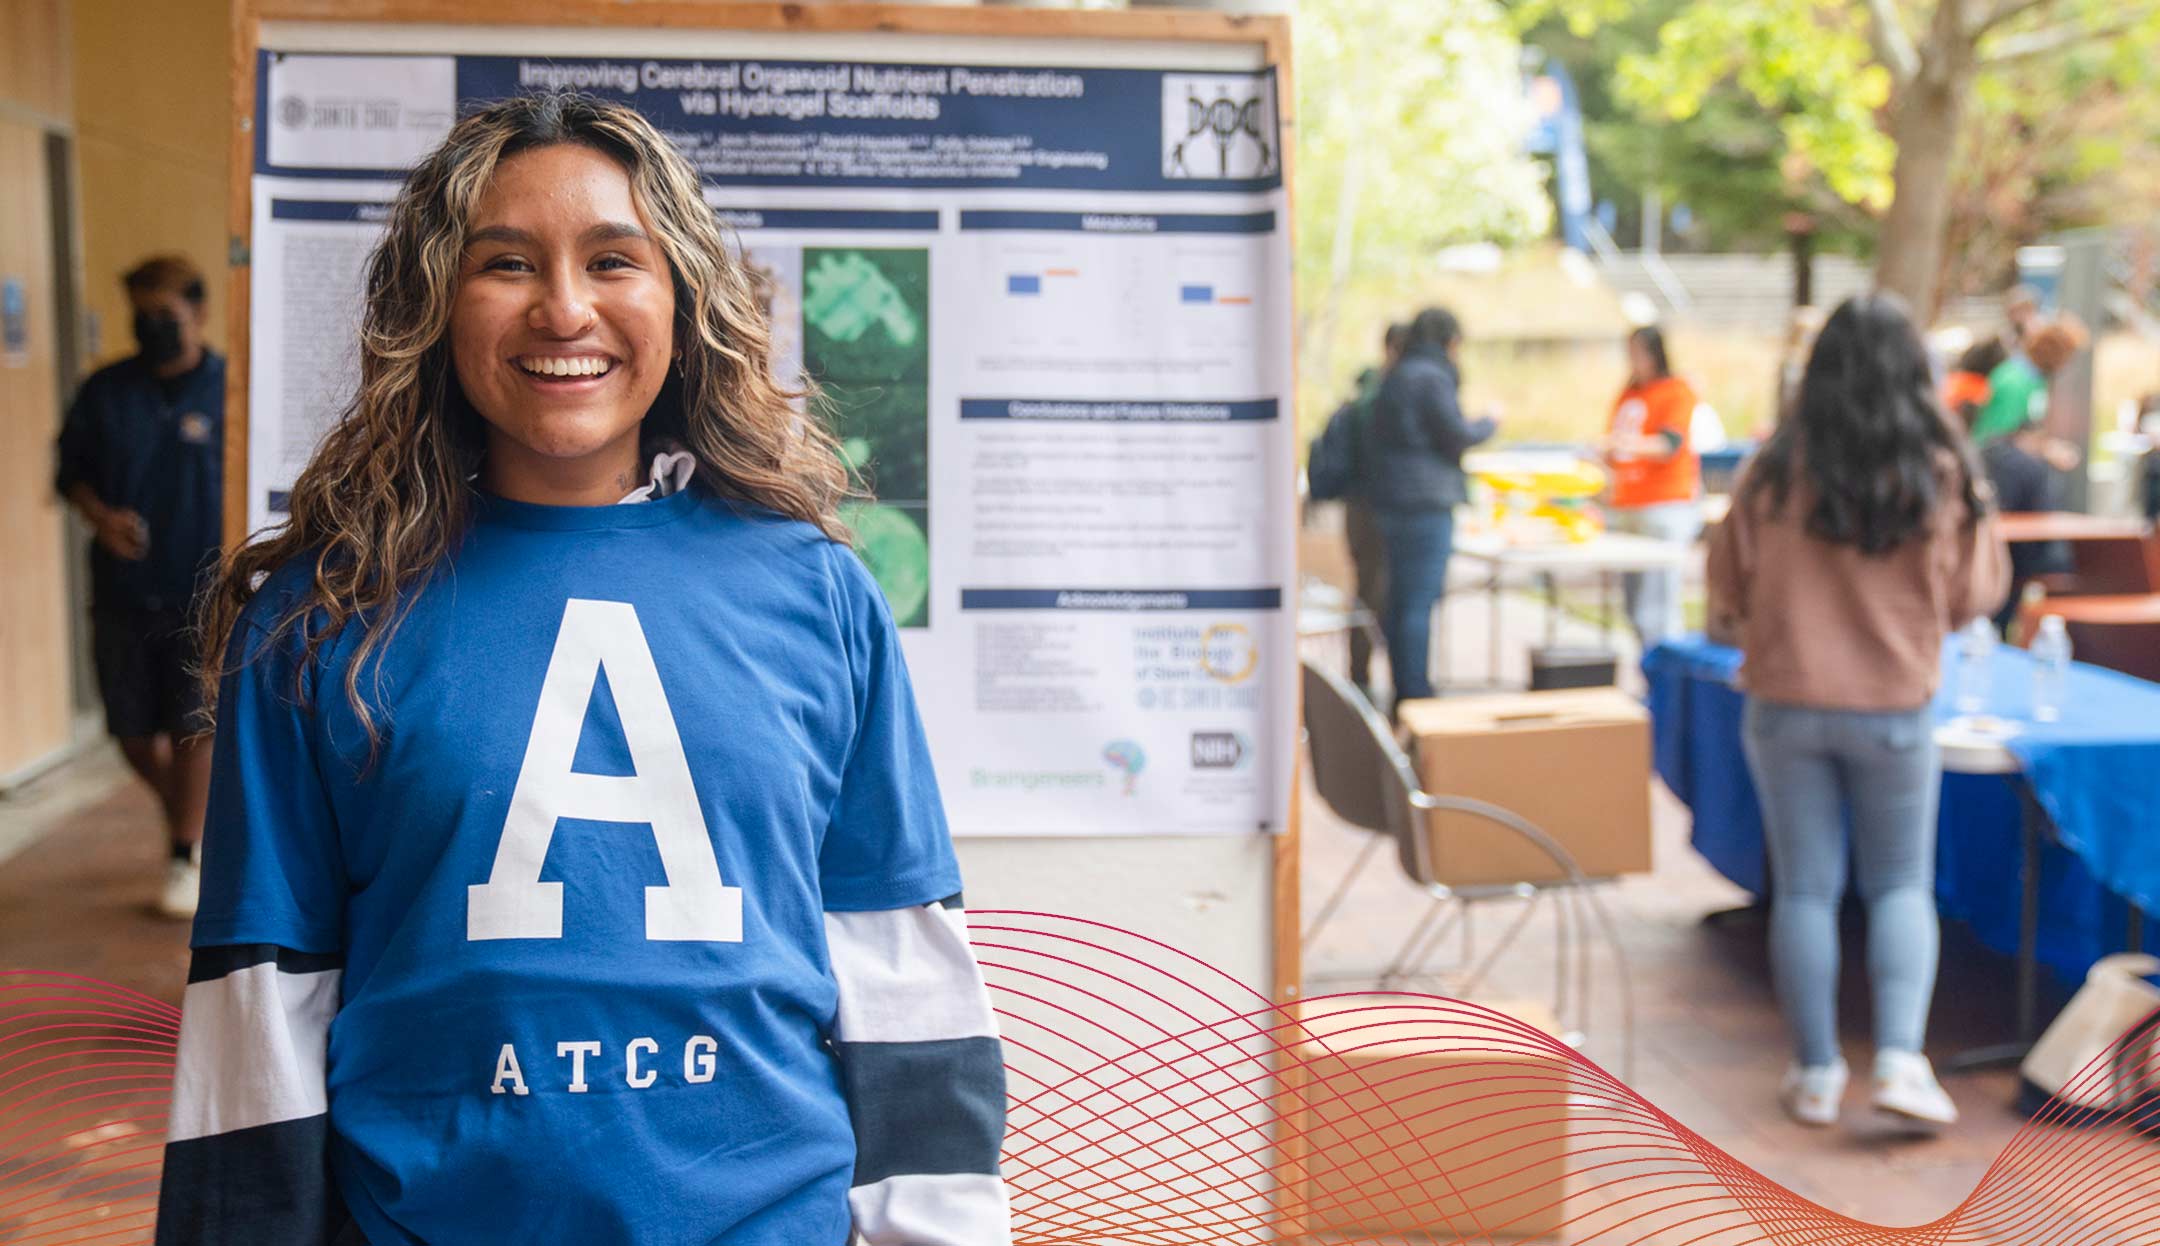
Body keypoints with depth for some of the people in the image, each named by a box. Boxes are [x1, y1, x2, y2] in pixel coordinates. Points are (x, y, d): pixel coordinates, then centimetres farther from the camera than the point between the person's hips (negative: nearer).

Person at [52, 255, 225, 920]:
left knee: (193, 729, 0)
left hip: (203, 597, -3)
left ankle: (185, 858, 13)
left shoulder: (230, 391, -4)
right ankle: (184, 813, 36)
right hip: (123, 593, 3)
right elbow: (70, 470, 12)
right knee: (133, 730, 9)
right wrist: (99, 516, -9)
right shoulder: (105, 391, 4)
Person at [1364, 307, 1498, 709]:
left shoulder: (1394, 377, 17)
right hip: (1426, 499, -10)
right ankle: (1417, 695, -8)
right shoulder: (1432, 378, -13)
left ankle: (1403, 692, 17)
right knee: (1419, 604, -8)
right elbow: (1456, 435, -15)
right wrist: (1489, 424, 4)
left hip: (1391, 500, 10)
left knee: (1400, 600, 12)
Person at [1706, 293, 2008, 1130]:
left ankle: (1816, 1073, 14)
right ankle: (1901, 1057, -1)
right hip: (1896, 709, 0)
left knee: (1804, 889, 9)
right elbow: (1976, 597, 2)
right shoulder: (1943, 475, -8)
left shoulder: (1774, 473, -8)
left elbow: (1727, 604, 1)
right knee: (1902, 887, 13)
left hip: (1785, 706, 0)